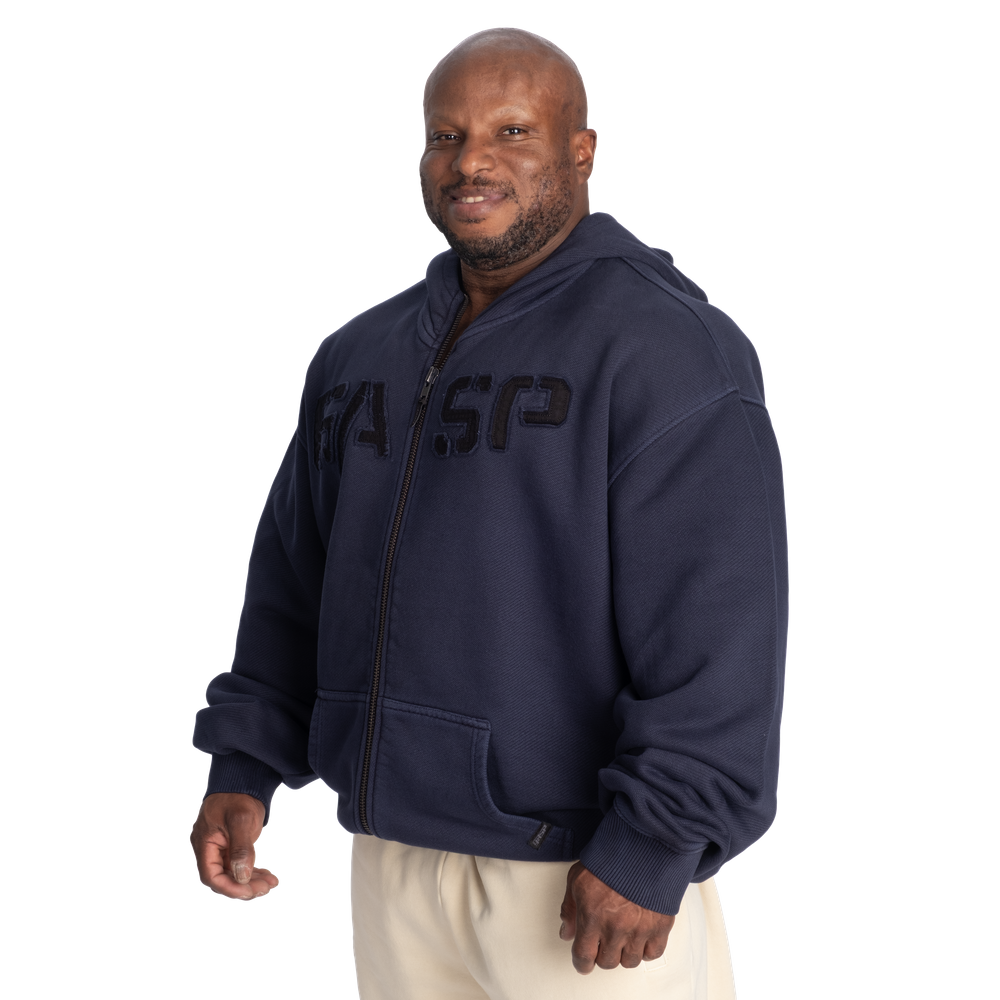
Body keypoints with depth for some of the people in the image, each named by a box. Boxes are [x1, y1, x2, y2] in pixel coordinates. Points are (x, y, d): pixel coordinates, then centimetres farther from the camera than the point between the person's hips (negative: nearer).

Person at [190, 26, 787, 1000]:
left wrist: (653, 848, -20)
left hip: (587, 870, -6)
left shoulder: (664, 343, -11)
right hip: (392, 852, 7)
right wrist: (241, 770, 9)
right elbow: (293, 582, 16)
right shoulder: (360, 355, 11)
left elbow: (717, 620, -18)